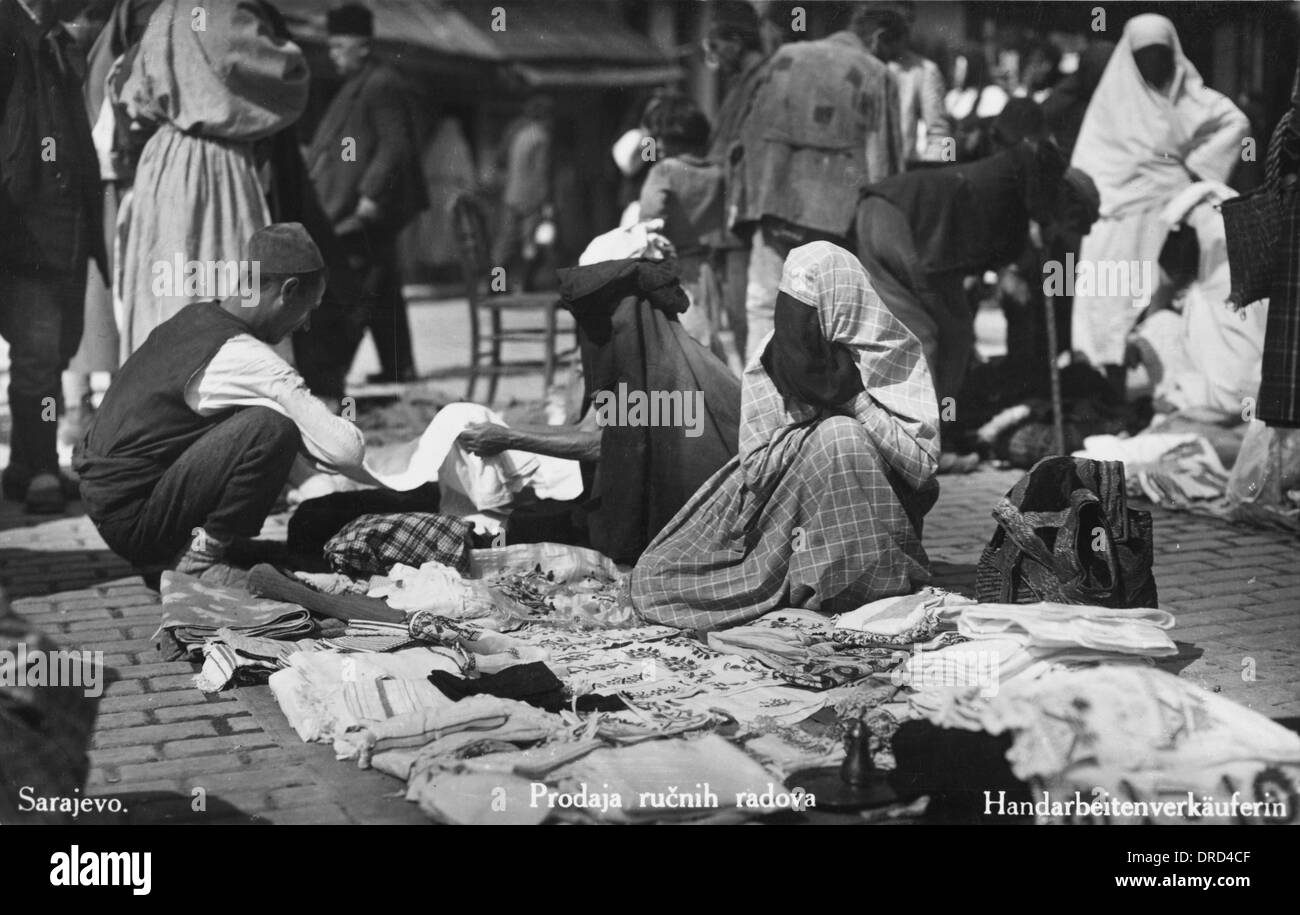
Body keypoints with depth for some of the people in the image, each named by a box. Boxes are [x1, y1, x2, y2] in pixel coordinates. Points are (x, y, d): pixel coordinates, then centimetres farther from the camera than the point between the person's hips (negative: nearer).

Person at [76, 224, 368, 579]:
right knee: (272, 428, -21)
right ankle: (201, 557, -10)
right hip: (132, 521, -9)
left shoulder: (192, 316, 9)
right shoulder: (247, 360, -19)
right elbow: (345, 450, -20)